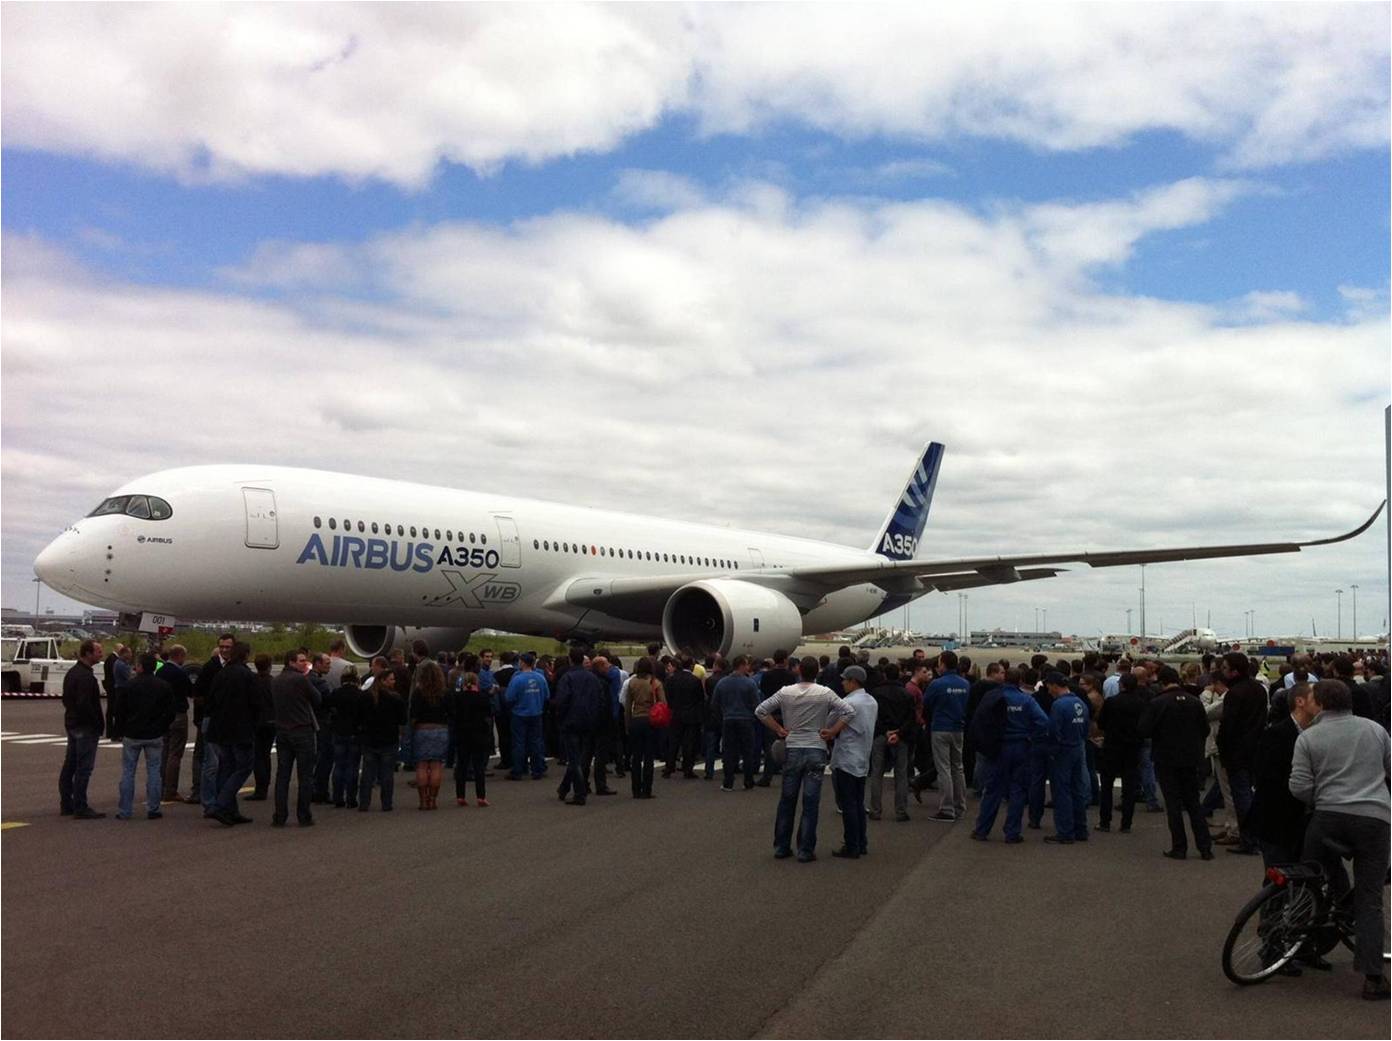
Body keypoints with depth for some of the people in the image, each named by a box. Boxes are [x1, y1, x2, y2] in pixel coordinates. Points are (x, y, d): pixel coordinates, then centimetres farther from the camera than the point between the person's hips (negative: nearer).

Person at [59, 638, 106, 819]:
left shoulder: (72, 672, 13)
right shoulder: (86, 676, -20)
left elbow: (66, 699, 20)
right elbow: (85, 704, -25)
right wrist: (98, 724, -16)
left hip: (72, 724, 10)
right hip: (86, 728, -10)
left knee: (69, 766, 14)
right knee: (84, 768, -6)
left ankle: (66, 804, 22)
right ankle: (80, 808, -4)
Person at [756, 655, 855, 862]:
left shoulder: (785, 692, -2)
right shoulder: (825, 694, -7)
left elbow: (760, 710, -1)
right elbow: (849, 712, -12)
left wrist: (778, 729, 4)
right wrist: (832, 732, -5)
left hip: (792, 750, 2)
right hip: (816, 751, -2)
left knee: (787, 800, 12)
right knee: (810, 803, 3)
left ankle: (781, 847, 20)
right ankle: (805, 851, 6)